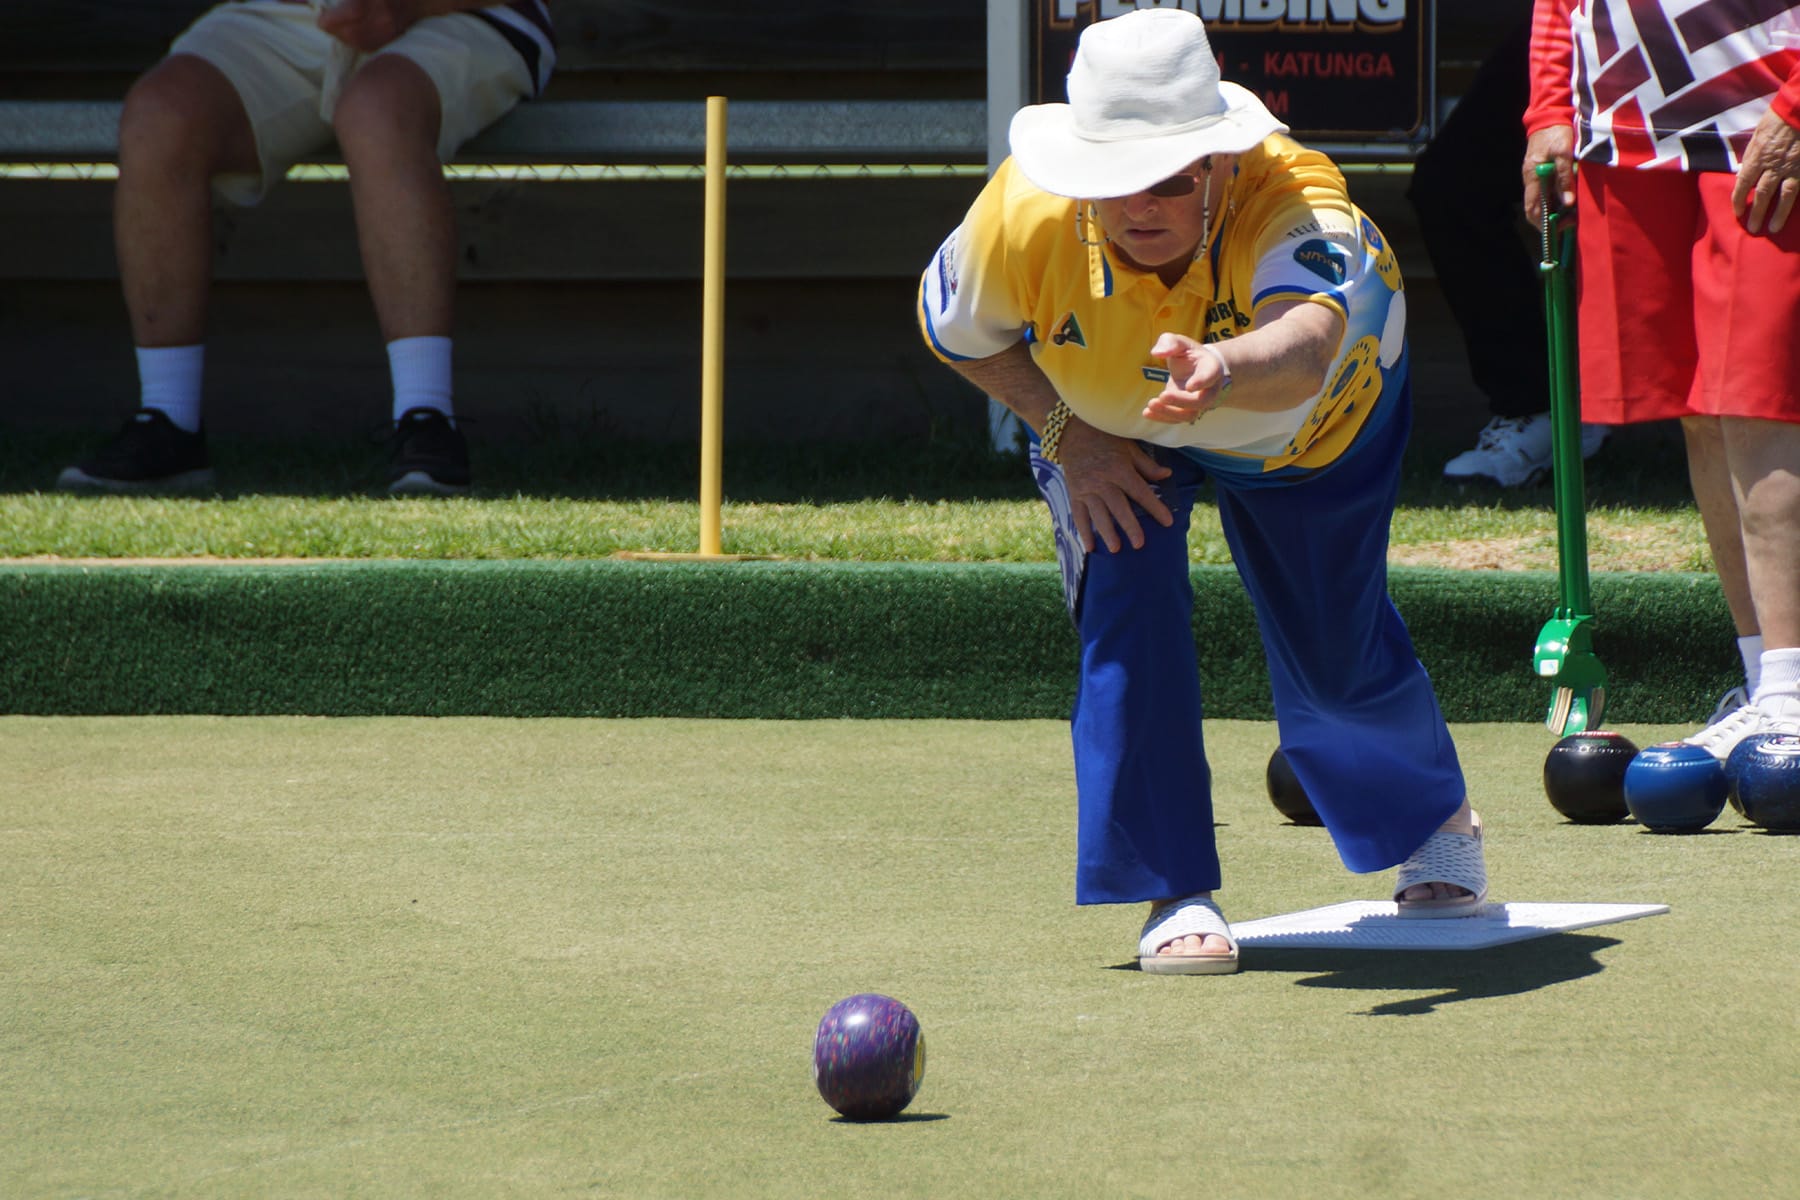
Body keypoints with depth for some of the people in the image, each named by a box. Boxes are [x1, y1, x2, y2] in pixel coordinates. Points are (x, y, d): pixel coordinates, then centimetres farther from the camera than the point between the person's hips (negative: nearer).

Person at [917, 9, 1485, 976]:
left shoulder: (1295, 205, -47)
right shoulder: (1023, 219, -37)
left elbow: (1305, 349, -68)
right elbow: (956, 330, -13)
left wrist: (1224, 372, -89)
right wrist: (1066, 433, -23)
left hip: (1318, 425, -1)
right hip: (1106, 425, 1)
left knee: (1334, 659, 7)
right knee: (1128, 605, -23)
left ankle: (1436, 812, 42)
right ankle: (1174, 893, -9)